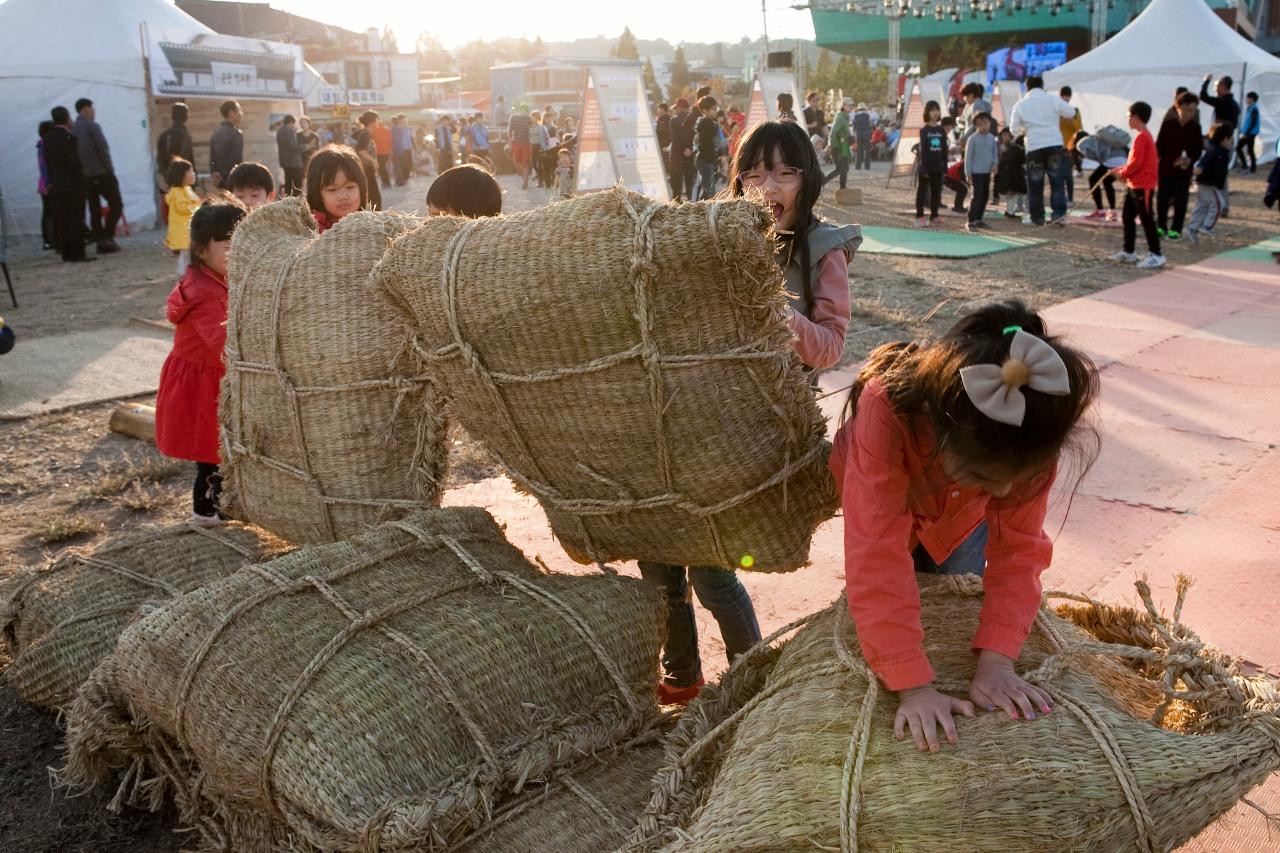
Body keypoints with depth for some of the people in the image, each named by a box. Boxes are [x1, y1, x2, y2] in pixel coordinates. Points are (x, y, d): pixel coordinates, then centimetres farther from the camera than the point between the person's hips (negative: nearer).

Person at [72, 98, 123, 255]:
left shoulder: (72, 130, 9)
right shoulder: (92, 126, -8)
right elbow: (103, 149, -12)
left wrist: (81, 171, 12)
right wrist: (110, 169, -4)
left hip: (84, 176, 6)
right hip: (101, 173, -6)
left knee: (94, 209, 9)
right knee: (116, 204, 2)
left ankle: (100, 241, 7)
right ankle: (107, 236, -8)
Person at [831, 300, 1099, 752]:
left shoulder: (1031, 429, -38)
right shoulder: (885, 410, -48)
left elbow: (1018, 548, -31)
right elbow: (877, 562, -49)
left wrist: (997, 661, -41)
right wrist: (913, 686, -51)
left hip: (961, 517, 2)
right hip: (887, 503, -2)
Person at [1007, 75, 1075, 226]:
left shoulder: (1020, 105, 4)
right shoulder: (1053, 99, 4)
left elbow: (1014, 129, 6)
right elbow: (1070, 112, 12)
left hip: (1034, 147, 0)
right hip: (1055, 144, 0)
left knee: (1035, 184, 7)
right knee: (1057, 181, 4)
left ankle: (1037, 217, 8)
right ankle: (1058, 213, -5)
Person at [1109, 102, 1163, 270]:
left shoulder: (1141, 137, -18)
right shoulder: (1144, 136, 12)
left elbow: (1136, 162, -21)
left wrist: (1122, 173, -8)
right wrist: (1121, 169, 10)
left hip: (1142, 186, -10)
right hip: (1134, 185, 10)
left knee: (1147, 220, -6)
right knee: (1127, 217, 16)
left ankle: (1156, 255, -2)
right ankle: (1128, 252, 23)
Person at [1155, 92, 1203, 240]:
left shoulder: (1195, 128, -2)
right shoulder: (1168, 124, -2)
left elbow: (1199, 149, 1)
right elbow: (1159, 146, 2)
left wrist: (1190, 159, -18)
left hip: (1184, 171, -1)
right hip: (1165, 169, 1)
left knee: (1180, 202, -1)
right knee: (1162, 199, 6)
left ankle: (1176, 229, 8)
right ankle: (1161, 226, 20)